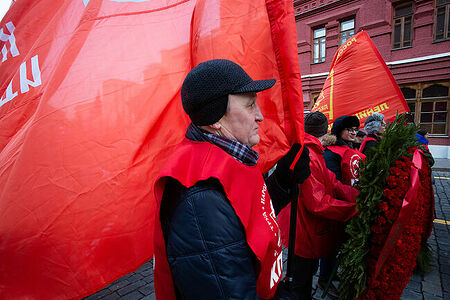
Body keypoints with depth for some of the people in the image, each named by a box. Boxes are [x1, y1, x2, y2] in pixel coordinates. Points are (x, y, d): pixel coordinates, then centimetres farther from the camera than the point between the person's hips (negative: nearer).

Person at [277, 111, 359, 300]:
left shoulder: (312, 154, 7)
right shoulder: (308, 158, -28)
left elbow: (331, 183, 4)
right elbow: (318, 203, -29)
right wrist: (356, 209, -21)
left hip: (307, 233, 10)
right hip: (305, 235, -10)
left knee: (307, 273, 28)